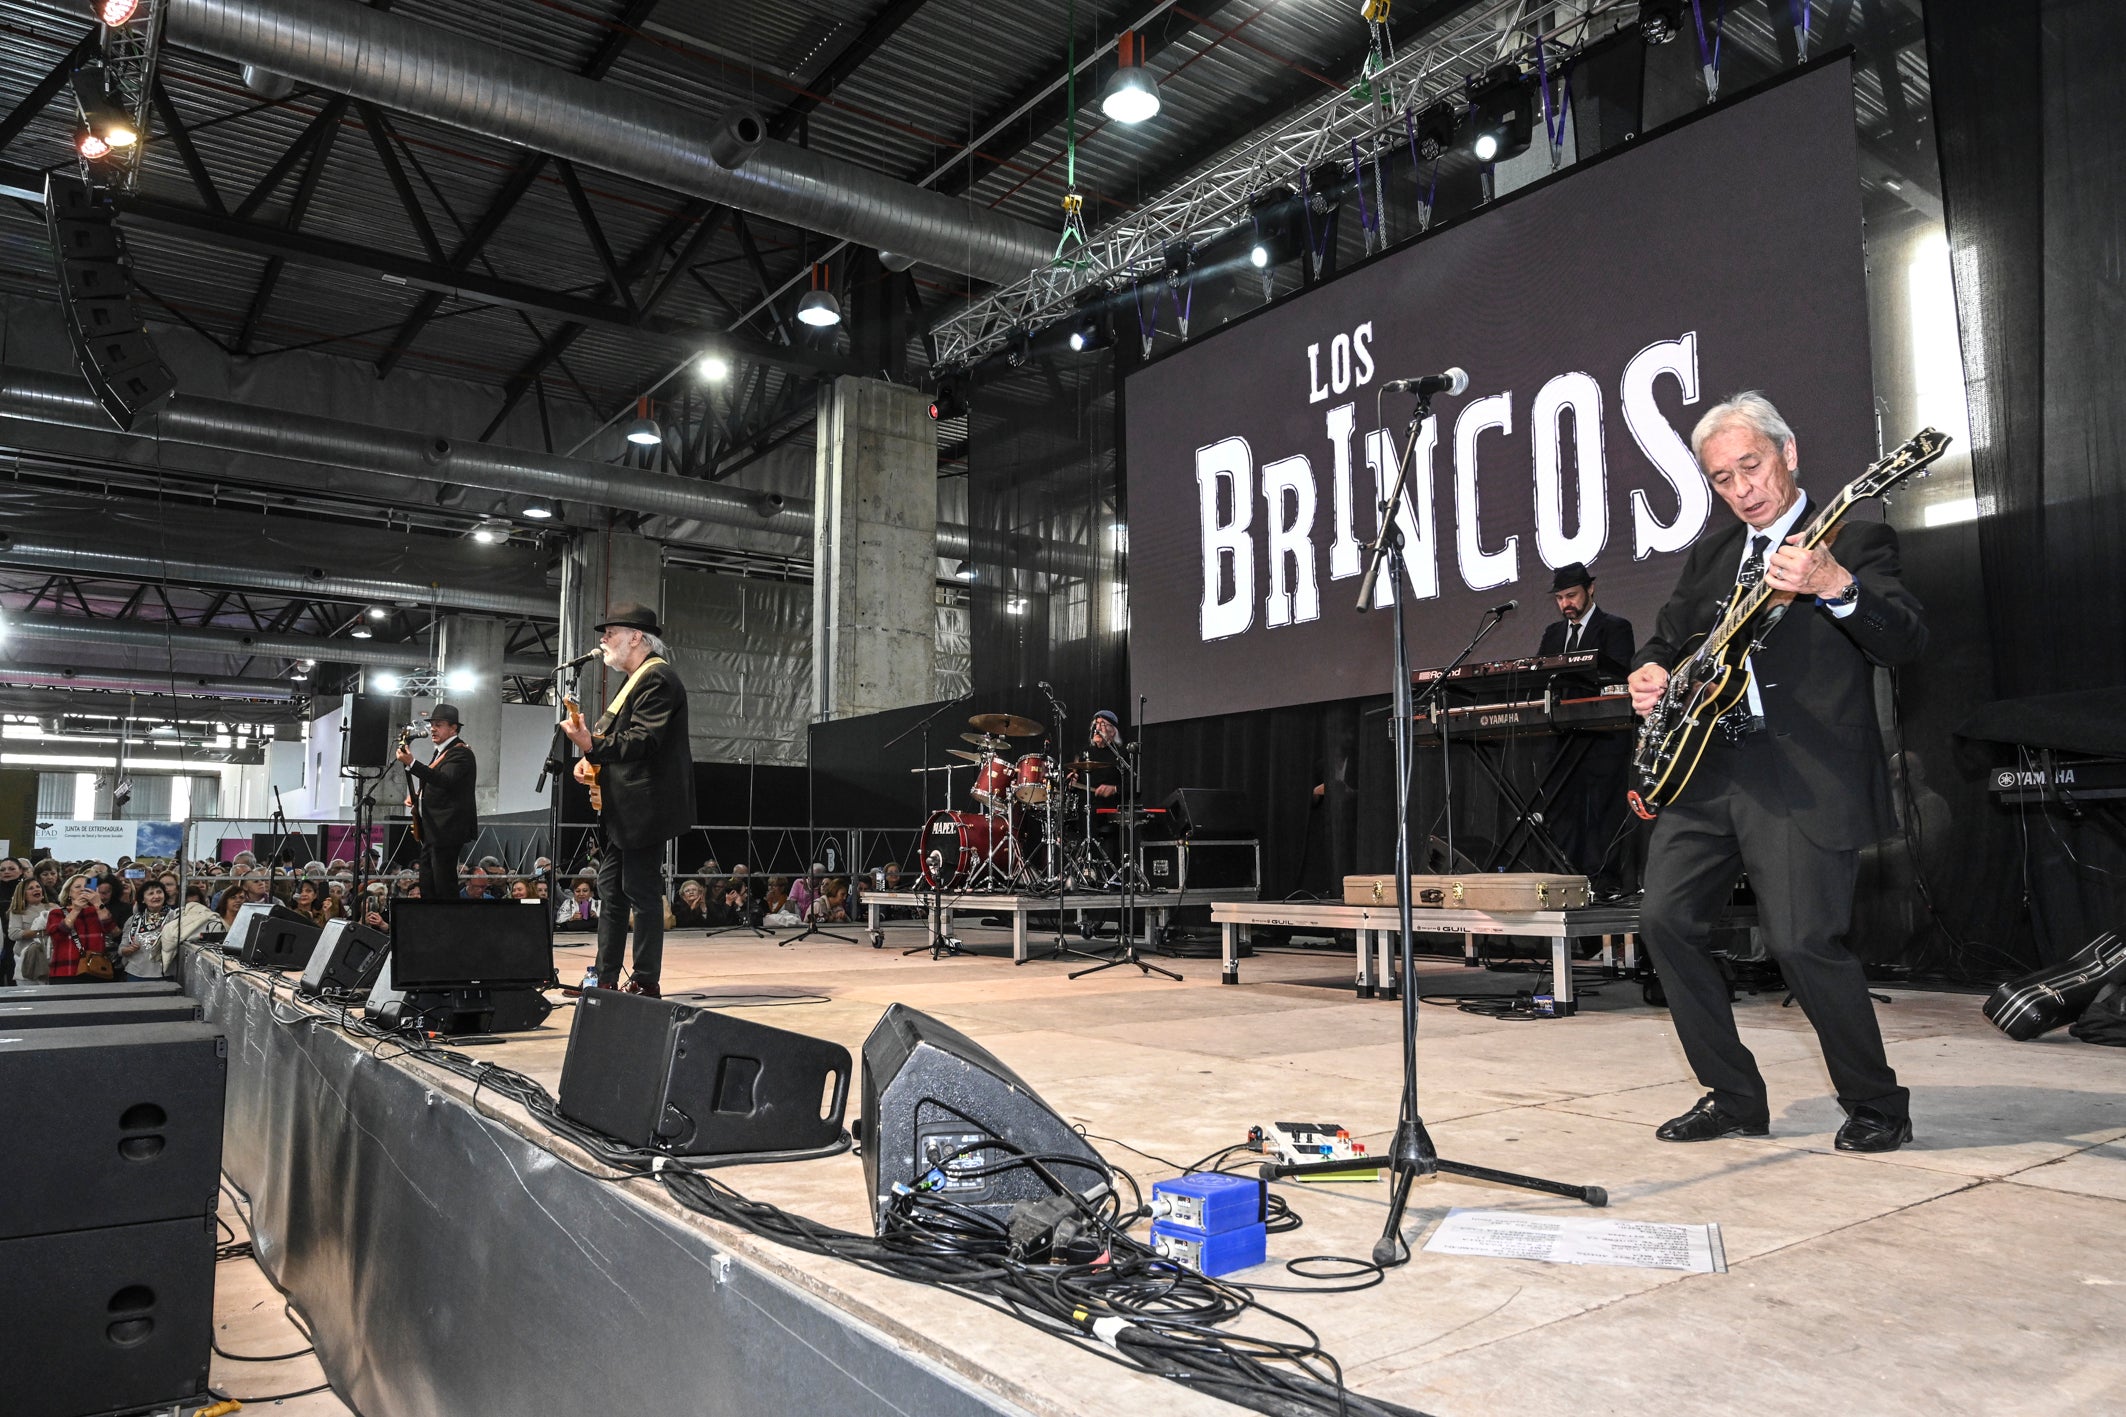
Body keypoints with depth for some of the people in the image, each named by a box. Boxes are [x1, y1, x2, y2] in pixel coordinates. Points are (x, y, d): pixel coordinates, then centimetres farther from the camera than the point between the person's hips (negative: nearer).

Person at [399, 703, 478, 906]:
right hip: (432, 830, 10)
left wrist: (411, 764, -34)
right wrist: (416, 797, 10)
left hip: (446, 829, -10)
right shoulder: (441, 752, 20)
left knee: (444, 885, -10)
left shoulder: (460, 752, -12)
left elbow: (446, 780, -28)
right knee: (427, 886, 10)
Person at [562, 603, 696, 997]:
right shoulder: (636, 679, 19)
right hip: (621, 810, 11)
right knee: (610, 891, 14)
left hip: (644, 809, -11)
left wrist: (593, 745, -33)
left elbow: (643, 741, -23)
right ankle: (604, 977, 22)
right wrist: (591, 757, 7)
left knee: (642, 893, -5)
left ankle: (646, 983, 1)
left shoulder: (657, 679, -14)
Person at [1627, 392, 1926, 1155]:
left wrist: (1836, 587, -31)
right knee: (1666, 920, 0)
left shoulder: (1854, 539, 1)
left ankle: (1877, 1106, 13)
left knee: (1804, 941, -13)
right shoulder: (1710, 552, 19)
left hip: (1804, 776, -6)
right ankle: (1734, 1099, 14)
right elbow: (1666, 636, 27)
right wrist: (1649, 671, 3)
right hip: (1706, 768, 6)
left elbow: (1906, 644, -13)